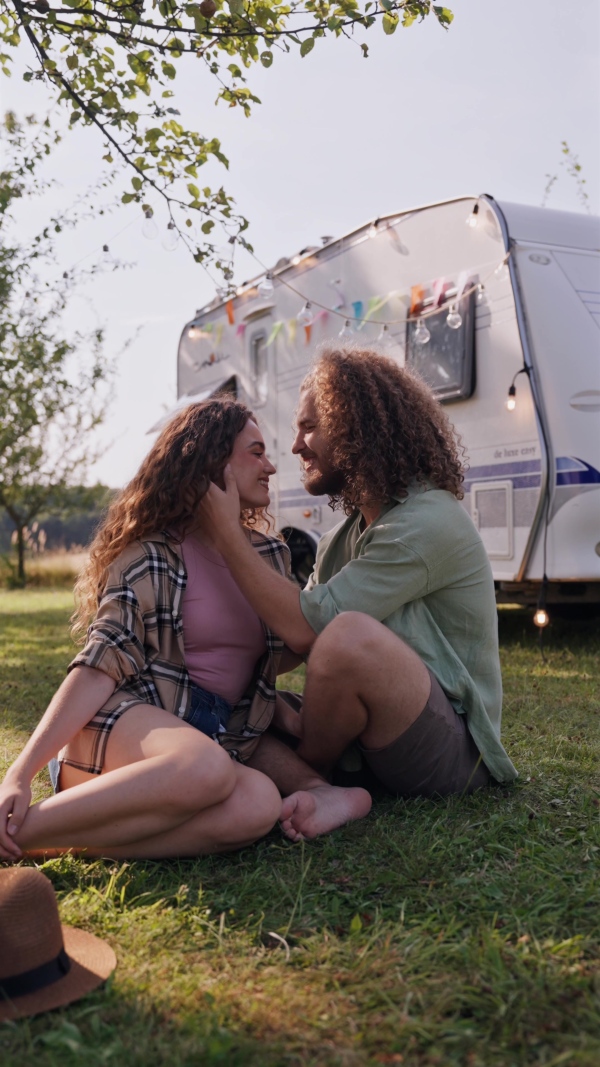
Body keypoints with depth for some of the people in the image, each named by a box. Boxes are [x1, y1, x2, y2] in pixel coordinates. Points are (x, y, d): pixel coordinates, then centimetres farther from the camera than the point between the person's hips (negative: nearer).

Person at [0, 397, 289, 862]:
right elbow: (103, 664, -12)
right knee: (206, 769, -41)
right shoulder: (153, 555, -3)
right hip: (121, 723, -5)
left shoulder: (271, 555, 15)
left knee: (258, 804, -33)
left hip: (217, 737, 5)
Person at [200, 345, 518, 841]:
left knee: (351, 634, -35)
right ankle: (325, 794, -23)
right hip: (372, 741, 8)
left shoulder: (427, 523, -18)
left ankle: (307, 773, -8)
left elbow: (305, 626, -22)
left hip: (450, 751, -8)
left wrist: (227, 529, -15)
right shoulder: (343, 537, 12)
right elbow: (290, 646, 12)